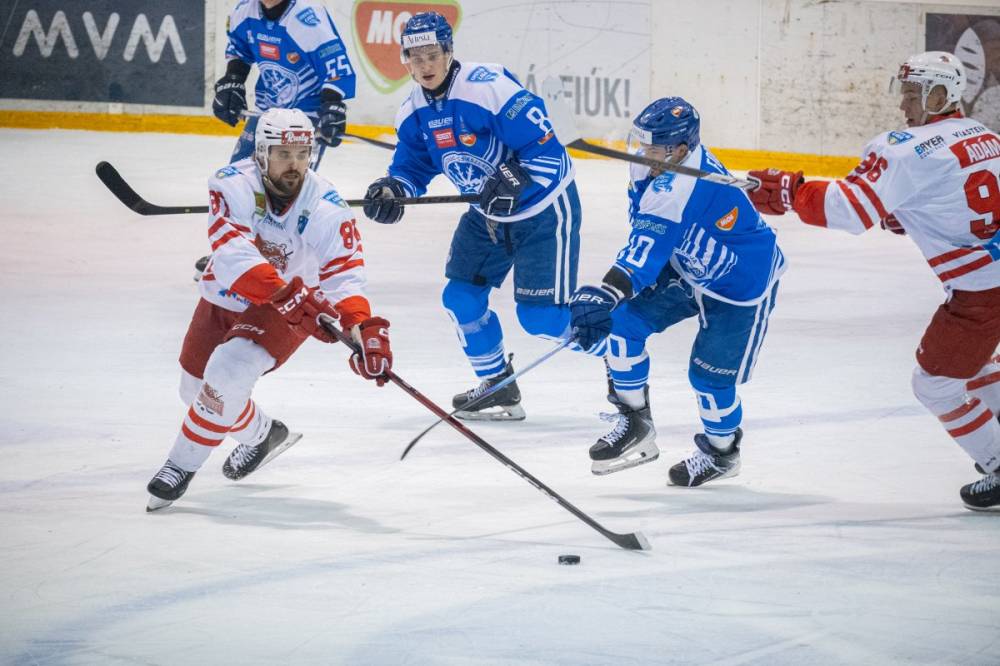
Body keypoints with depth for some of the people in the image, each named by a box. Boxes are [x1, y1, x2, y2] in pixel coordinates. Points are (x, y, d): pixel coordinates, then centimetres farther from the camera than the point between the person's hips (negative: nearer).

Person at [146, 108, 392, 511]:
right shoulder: (233, 184, -25)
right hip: (224, 298, 3)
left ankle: (181, 466, -8)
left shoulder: (327, 209, -24)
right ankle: (261, 435, 45)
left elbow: (345, 277, -30)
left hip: (286, 312, -3)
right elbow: (233, 254, -38)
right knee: (195, 389, 16)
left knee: (227, 374, -26)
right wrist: (289, 294, -52)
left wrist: (365, 330, -49)